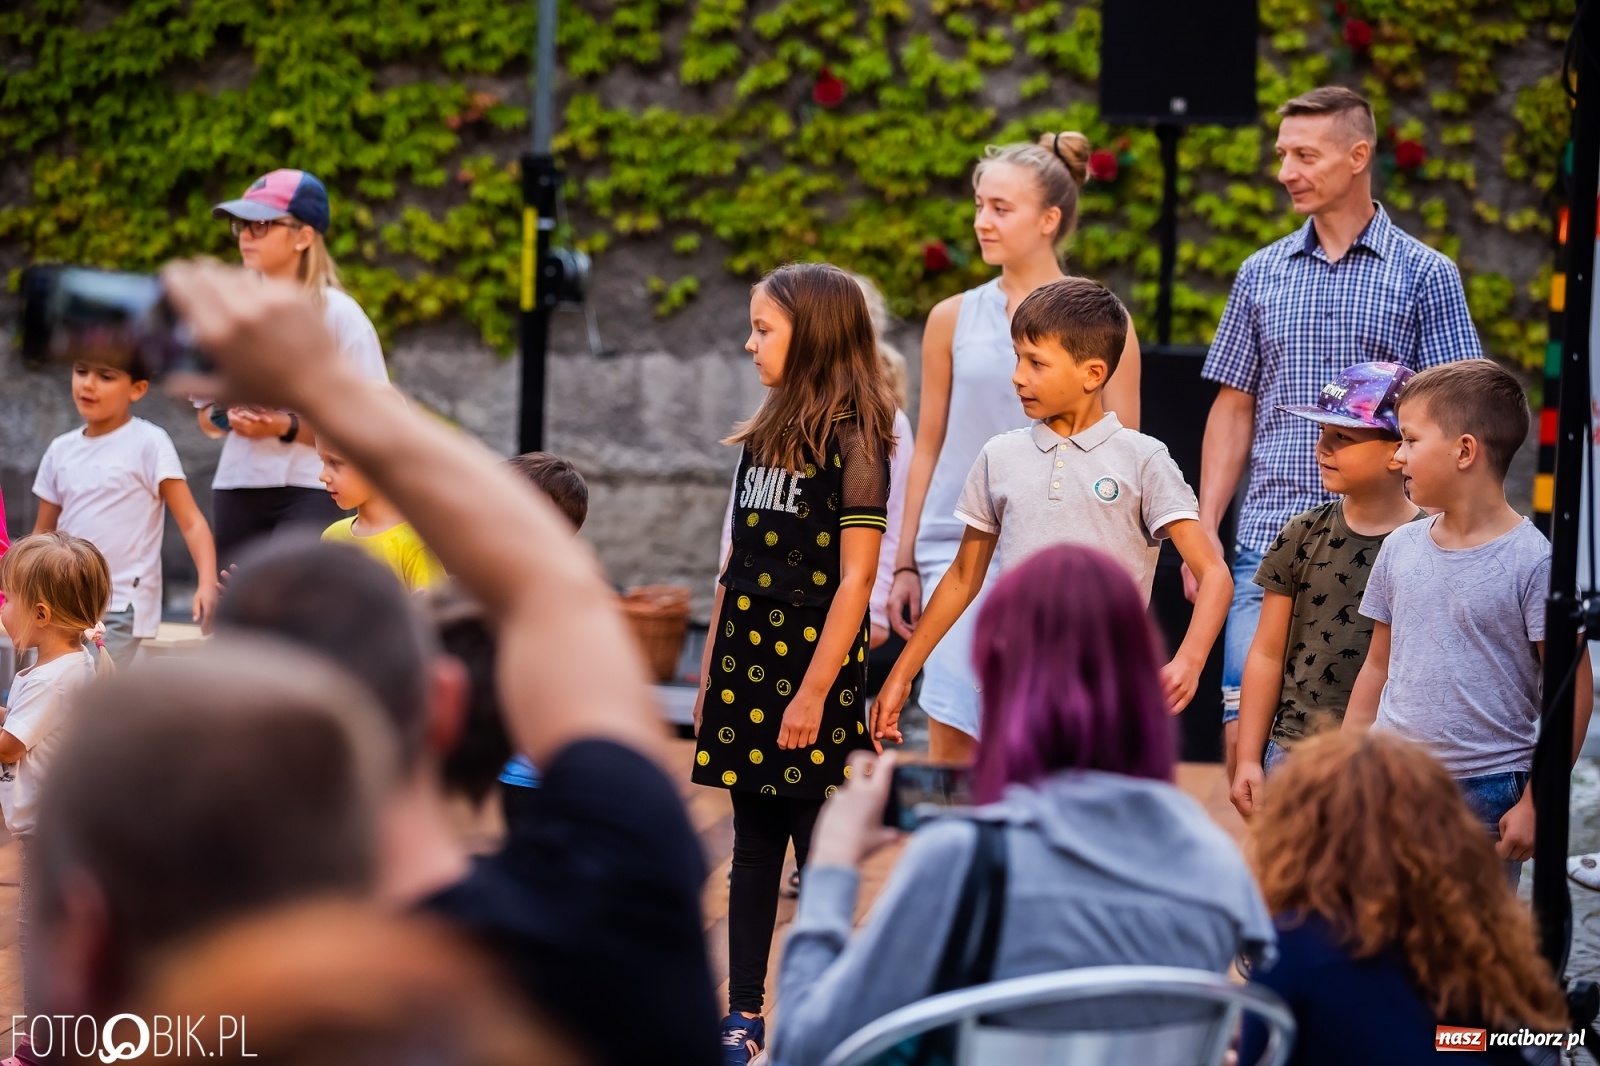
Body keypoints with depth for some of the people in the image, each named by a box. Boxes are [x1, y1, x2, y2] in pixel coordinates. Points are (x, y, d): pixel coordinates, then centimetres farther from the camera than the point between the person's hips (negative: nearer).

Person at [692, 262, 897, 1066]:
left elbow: (854, 581, -14)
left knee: (819, 849, -1)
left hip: (812, 667, -7)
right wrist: (710, 674, 14)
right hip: (746, 664, 7)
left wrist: (814, 691, -17)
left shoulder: (853, 441, -10)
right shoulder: (764, 435, 11)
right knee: (753, 844, 11)